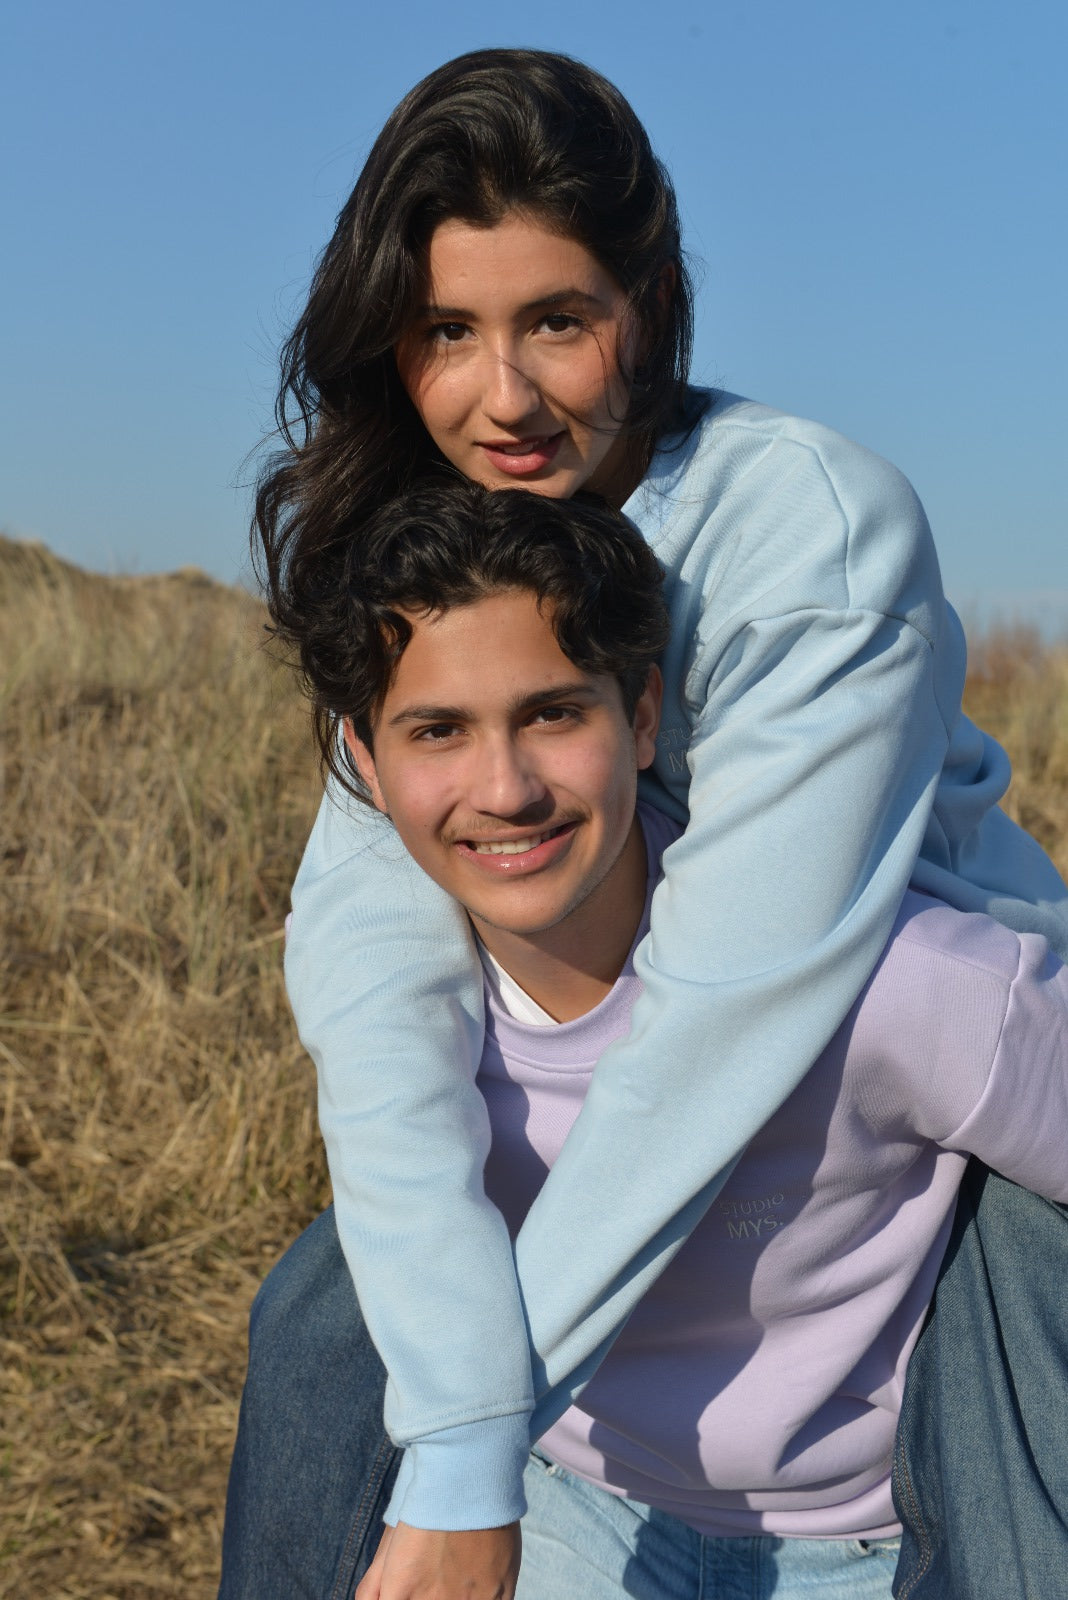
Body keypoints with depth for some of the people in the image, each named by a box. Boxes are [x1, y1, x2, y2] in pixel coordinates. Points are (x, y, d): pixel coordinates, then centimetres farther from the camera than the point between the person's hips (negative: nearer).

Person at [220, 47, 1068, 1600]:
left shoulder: (825, 528, -31)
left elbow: (736, 1006, -36)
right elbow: (372, 948, -28)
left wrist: (478, 1453, -34)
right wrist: (459, 1435, -39)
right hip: (606, 1050, 4)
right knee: (321, 1328, 0)